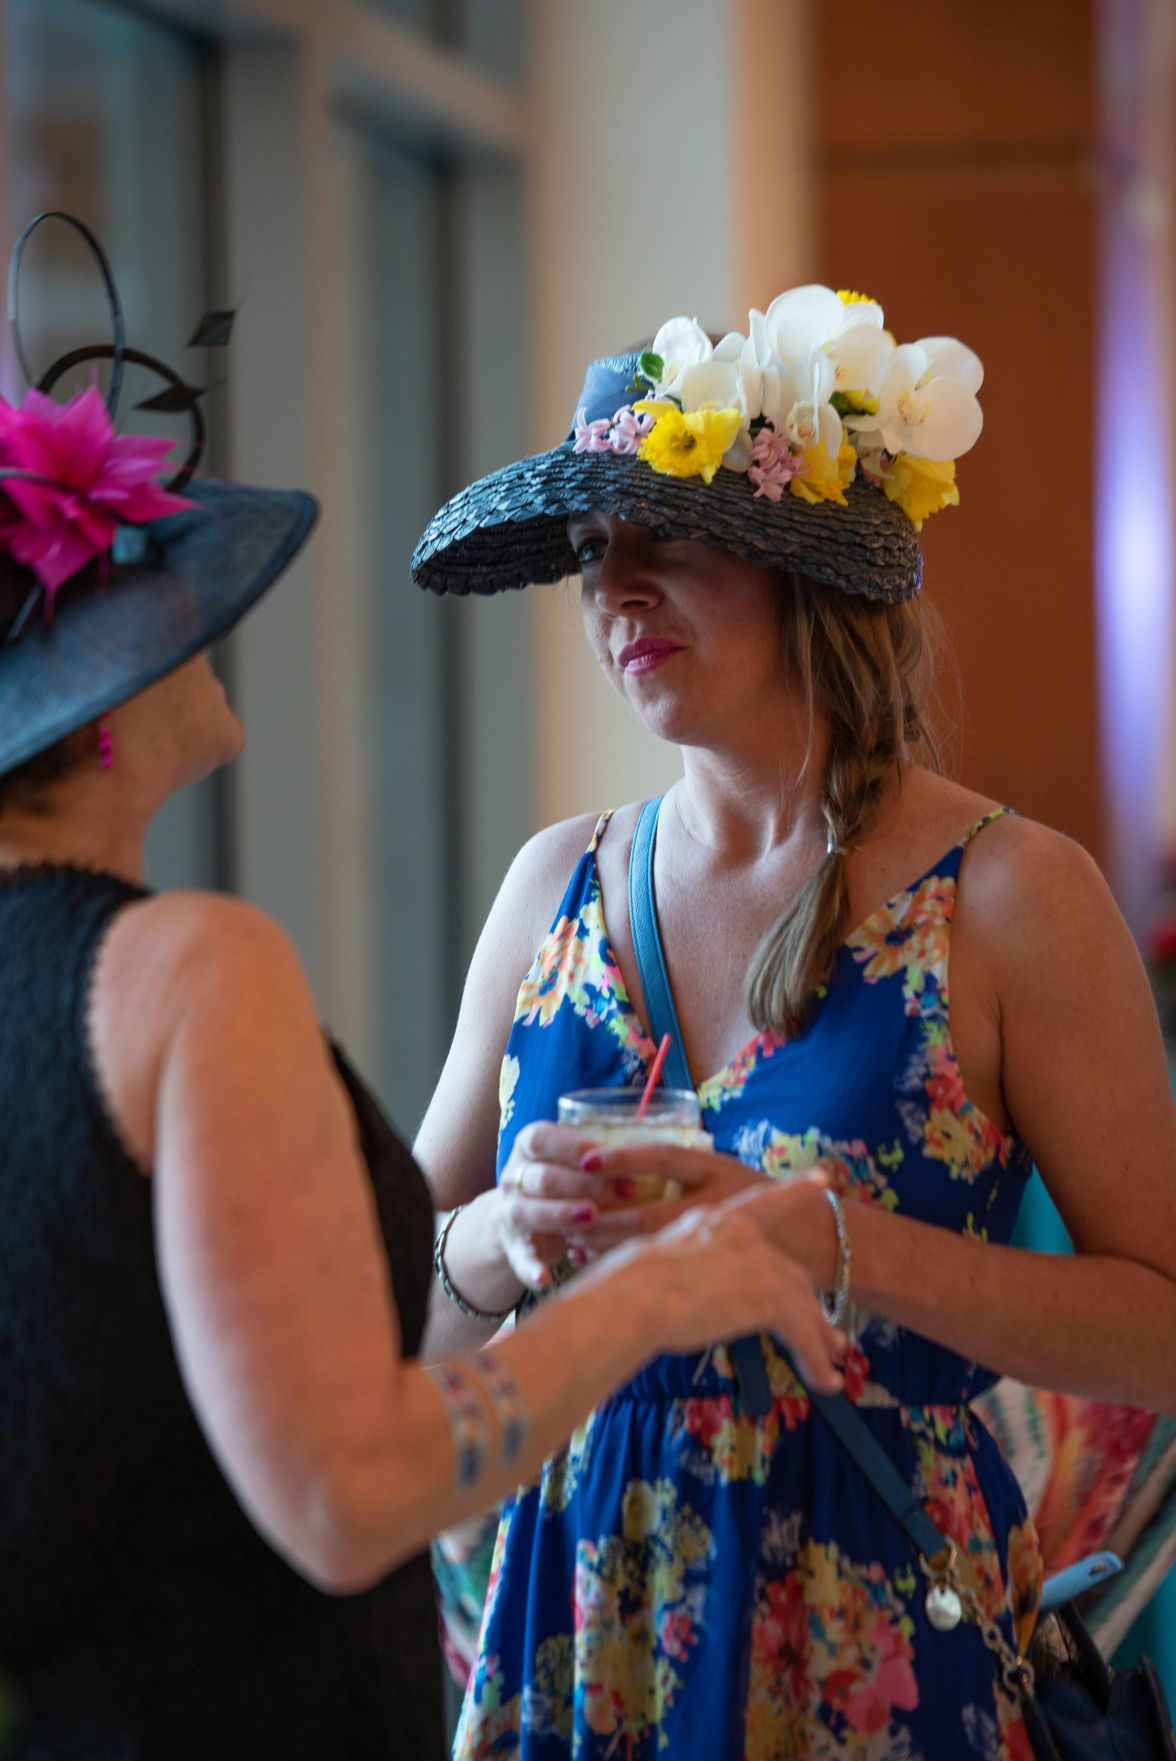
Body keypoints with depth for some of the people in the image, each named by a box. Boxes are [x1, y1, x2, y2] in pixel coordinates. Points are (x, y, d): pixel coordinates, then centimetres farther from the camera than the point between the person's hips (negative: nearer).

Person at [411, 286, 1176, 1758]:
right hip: (582, 1613, 4)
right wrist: (501, 1241, -12)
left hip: (881, 1636, -4)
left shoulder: (1007, 894, -9)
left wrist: (830, 1242, -22)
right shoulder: (558, 886, 5)